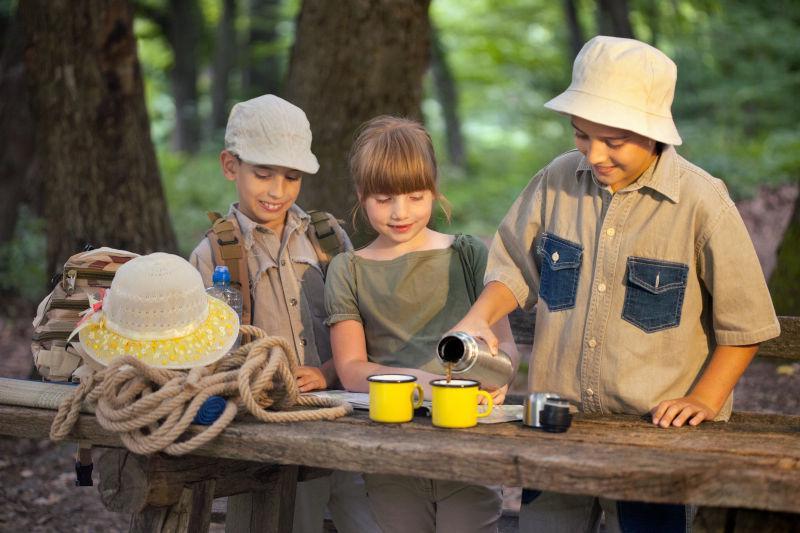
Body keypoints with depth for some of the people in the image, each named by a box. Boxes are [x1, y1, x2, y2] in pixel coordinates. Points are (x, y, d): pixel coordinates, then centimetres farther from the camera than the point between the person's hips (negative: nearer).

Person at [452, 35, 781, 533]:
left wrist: (703, 402, -11)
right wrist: (479, 318, -3)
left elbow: (743, 325, -3)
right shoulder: (557, 181, 0)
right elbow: (517, 267, 14)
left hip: (654, 435, -3)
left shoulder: (702, 202, -11)